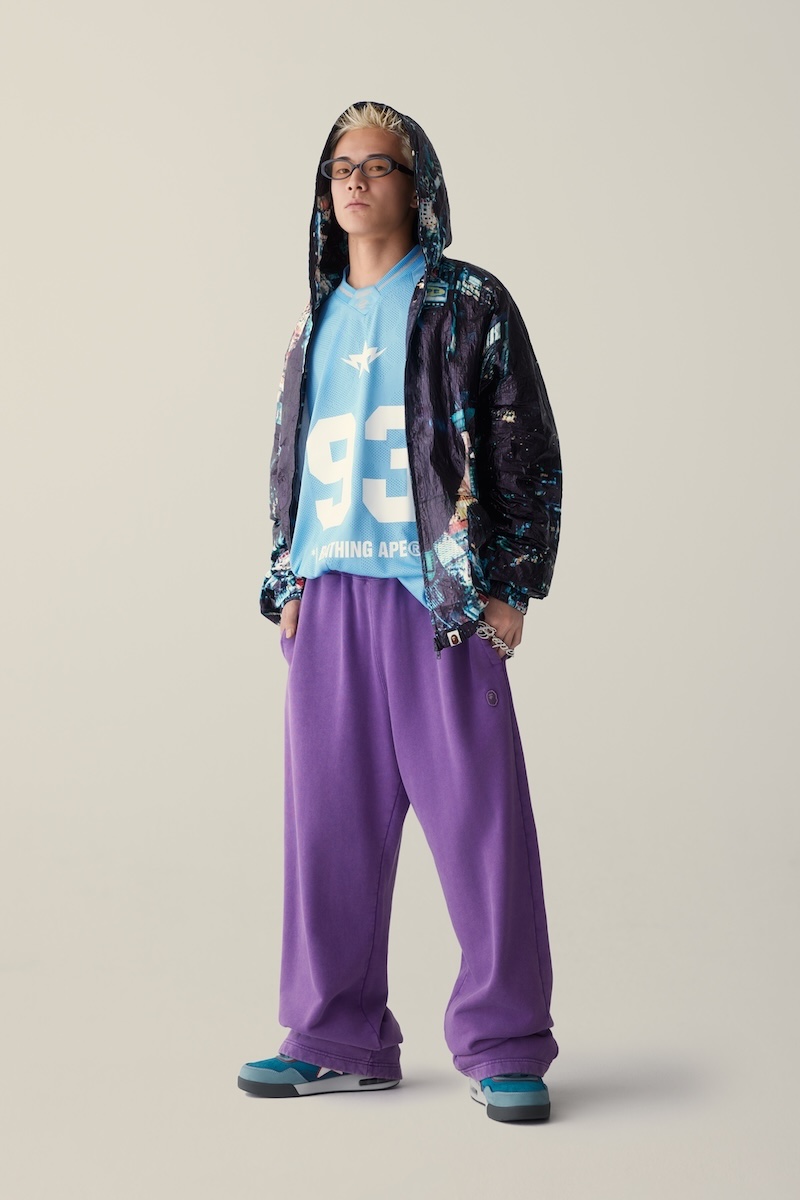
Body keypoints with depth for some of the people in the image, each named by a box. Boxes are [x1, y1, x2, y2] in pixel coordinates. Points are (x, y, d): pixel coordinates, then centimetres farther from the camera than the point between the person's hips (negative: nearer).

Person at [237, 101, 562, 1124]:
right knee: (328, 818, 5)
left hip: (439, 595, -5)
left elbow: (527, 446, 0)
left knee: (479, 816, -5)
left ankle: (503, 1046, 4)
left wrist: (511, 583, -7)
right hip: (327, 597, 5)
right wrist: (286, 583, 14)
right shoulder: (318, 321, 18)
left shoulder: (468, 304, 3)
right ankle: (340, 1039, 15)